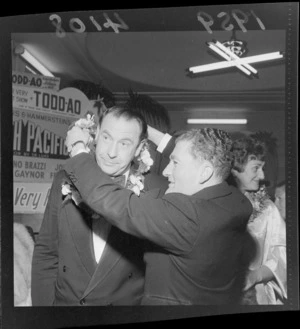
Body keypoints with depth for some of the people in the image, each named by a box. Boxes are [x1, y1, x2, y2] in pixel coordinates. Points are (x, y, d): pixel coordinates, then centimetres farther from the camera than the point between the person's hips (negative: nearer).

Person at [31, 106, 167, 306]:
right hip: (64, 301, 2)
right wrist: (43, 304, -5)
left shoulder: (156, 190, -15)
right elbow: (45, 253, -1)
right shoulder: (64, 181, -6)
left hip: (127, 303, -2)